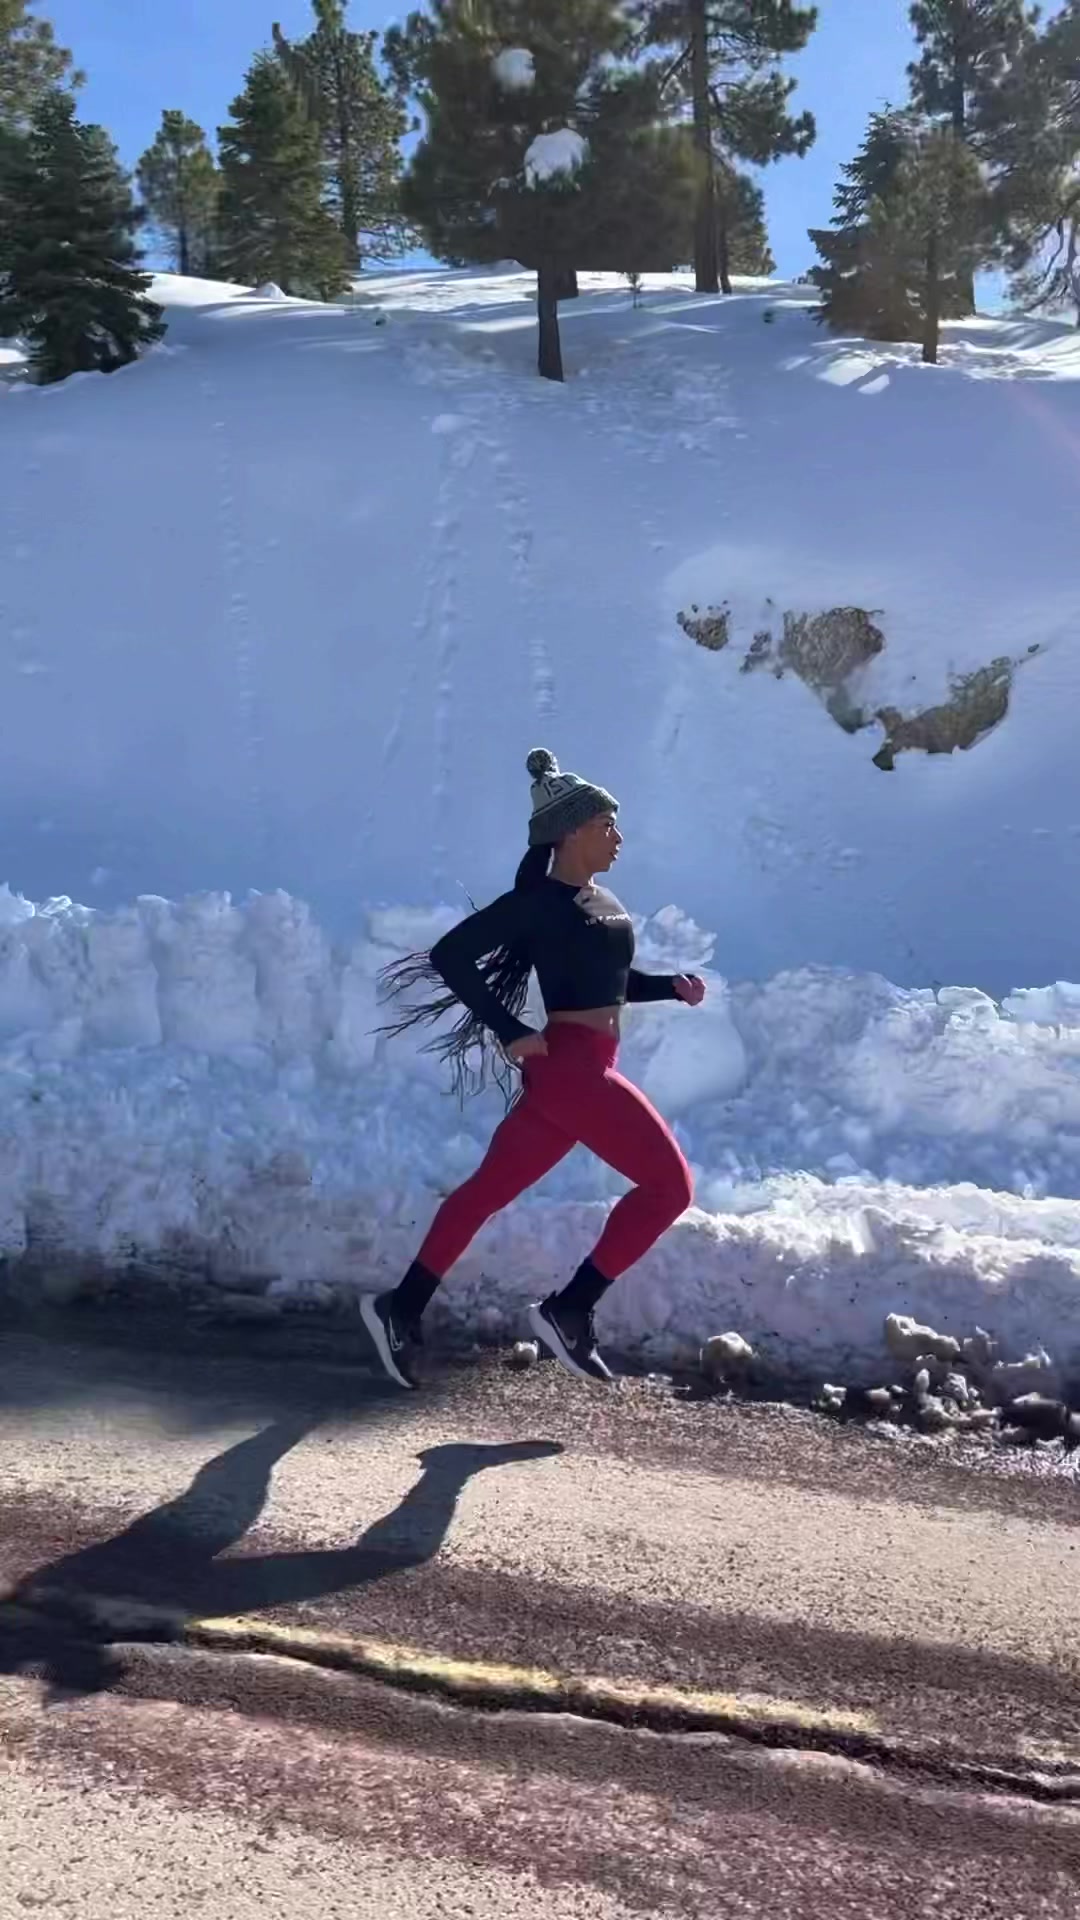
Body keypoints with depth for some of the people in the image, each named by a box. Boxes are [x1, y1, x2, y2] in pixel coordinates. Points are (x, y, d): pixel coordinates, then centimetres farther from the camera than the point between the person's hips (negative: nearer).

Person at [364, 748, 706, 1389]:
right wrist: (509, 1033, -17)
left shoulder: (600, 899, 13)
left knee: (490, 1188, 12)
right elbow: (450, 955, -15)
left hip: (583, 1068, 9)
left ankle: (402, 1309, 19)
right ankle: (570, 1311, 0)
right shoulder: (540, 900, -13)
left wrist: (672, 986, 8)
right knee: (670, 1183, -5)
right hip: (568, 1067, -9)